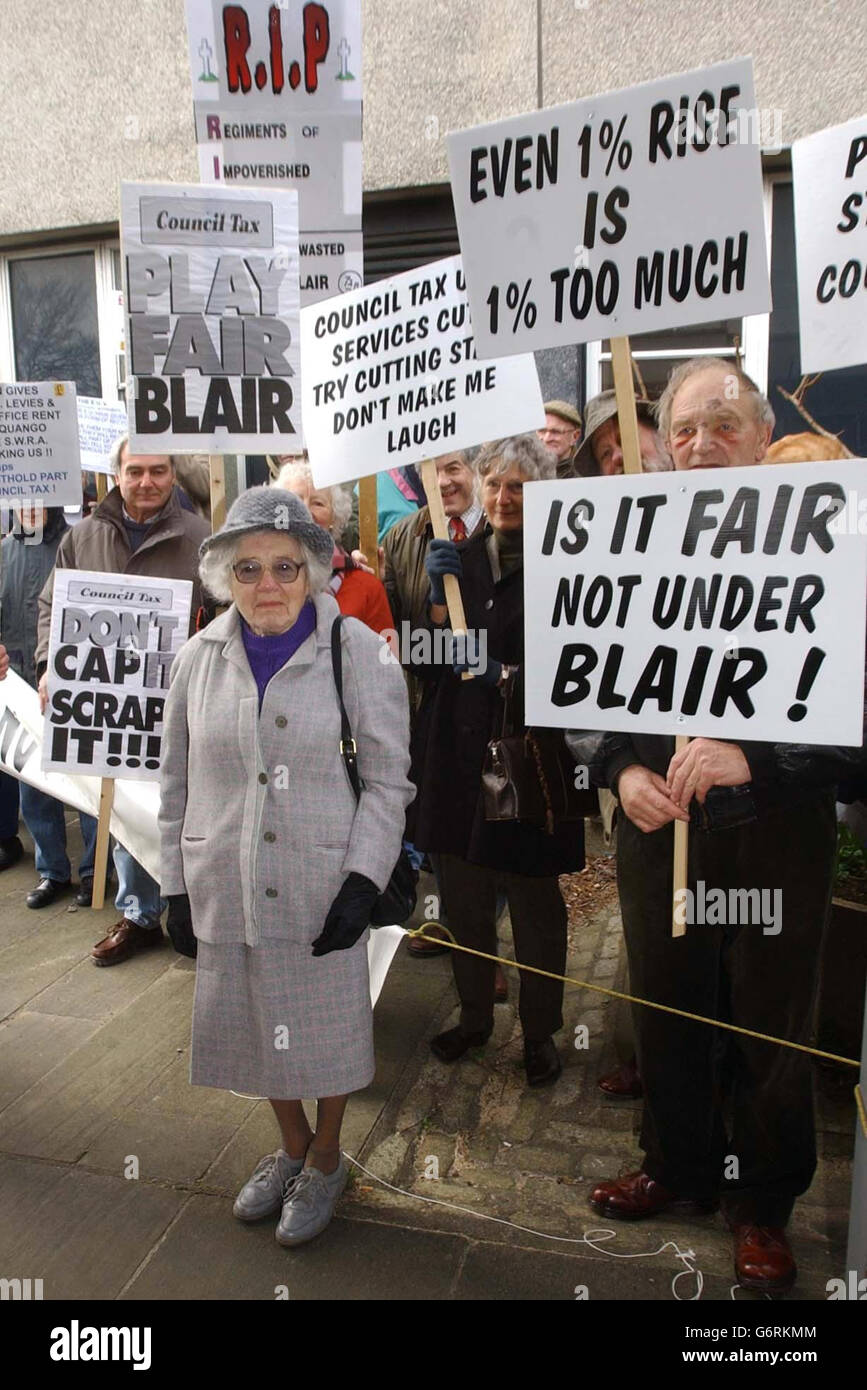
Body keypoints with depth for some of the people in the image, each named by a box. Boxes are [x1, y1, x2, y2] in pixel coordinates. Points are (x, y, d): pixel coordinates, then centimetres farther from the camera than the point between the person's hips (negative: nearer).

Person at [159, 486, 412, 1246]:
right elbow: (177, 782, 8)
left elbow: (387, 781, -8)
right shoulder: (200, 659, 1)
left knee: (326, 1027, 12)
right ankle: (292, 1146, 47)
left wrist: (362, 882, -14)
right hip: (226, 888, 4)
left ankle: (326, 1158, 41)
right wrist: (177, 882, 8)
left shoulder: (356, 652, -9)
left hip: (322, 887, -3)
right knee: (255, 1025, 19)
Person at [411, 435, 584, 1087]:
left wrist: (506, 676, -19)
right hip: (459, 750, 5)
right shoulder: (462, 557, 10)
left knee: (535, 901, 9)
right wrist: (440, 595, -9)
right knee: (464, 897, 14)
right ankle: (475, 1015, 35)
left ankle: (541, 1032, 28)